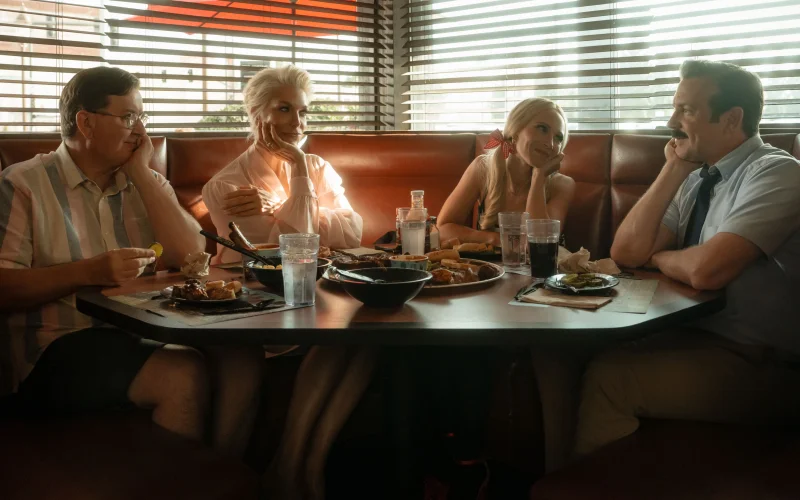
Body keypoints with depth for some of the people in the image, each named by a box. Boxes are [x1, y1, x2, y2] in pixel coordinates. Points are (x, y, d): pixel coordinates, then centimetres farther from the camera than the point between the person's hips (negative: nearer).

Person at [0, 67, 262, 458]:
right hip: (62, 349, -5)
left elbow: (190, 257, 0)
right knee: (184, 375, -30)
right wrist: (89, 271, -23)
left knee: (242, 358, -22)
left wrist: (140, 171, -1)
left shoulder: (146, 183, 16)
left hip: (149, 335, 5)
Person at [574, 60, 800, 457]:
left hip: (756, 363, -7)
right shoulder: (696, 179, 8)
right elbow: (626, 252, 1)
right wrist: (673, 171, -4)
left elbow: (705, 270, -28)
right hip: (692, 333, 8)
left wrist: (657, 258, -5)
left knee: (608, 378, -24)